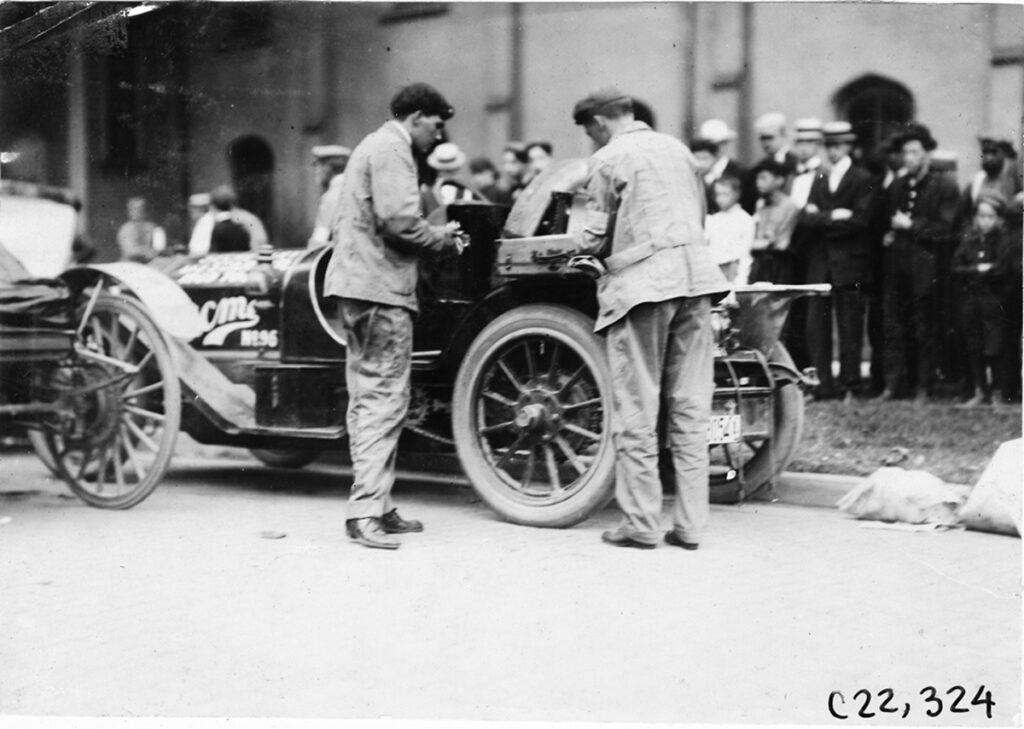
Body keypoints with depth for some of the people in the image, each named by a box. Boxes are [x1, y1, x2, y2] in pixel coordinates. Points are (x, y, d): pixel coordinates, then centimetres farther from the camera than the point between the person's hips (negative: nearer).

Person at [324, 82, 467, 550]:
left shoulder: (375, 145, 25)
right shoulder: (392, 148, -8)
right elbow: (399, 219, -20)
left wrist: (438, 237, 16)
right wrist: (442, 238, -4)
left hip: (358, 284, 11)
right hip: (379, 286, -11)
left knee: (370, 399, 12)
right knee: (384, 399, -11)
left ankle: (376, 509, 17)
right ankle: (366, 512, -12)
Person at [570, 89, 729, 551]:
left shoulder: (608, 159, -2)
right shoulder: (677, 148, 17)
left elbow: (596, 237, -3)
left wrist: (581, 247, 17)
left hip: (642, 283, -6)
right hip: (695, 275, 6)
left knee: (637, 413, 1)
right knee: (690, 409, 6)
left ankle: (641, 525, 3)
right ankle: (690, 524, 8)